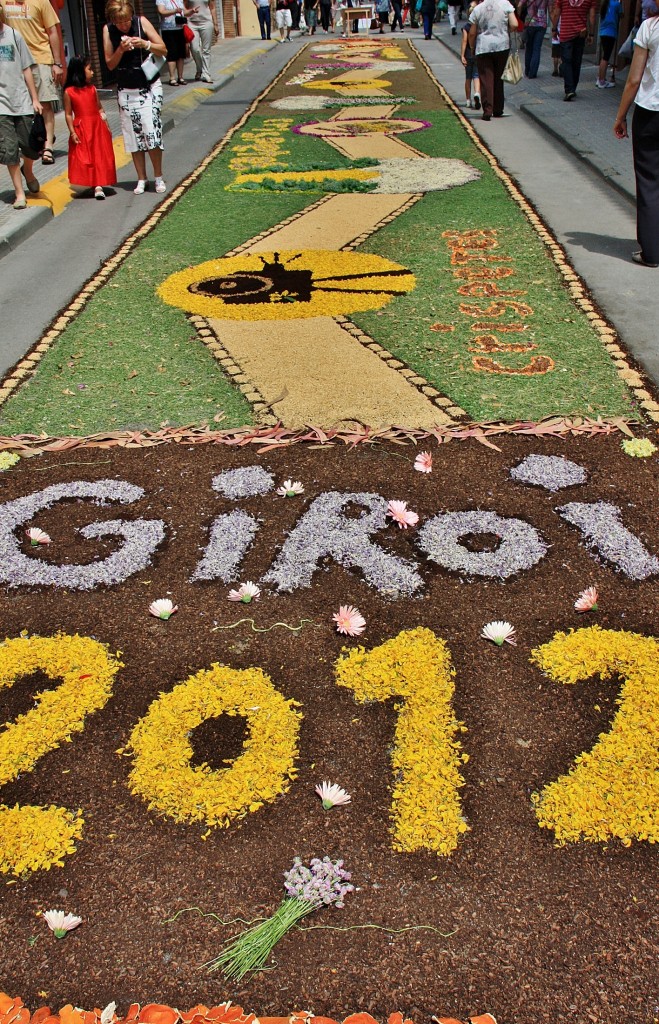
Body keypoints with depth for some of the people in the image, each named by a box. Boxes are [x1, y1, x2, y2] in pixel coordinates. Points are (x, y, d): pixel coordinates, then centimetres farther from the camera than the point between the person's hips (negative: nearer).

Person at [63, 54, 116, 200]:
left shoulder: (92, 89, 6)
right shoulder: (69, 92, -6)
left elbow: (100, 109, 11)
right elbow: (68, 114, -6)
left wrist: (106, 126, 6)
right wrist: (72, 132, -11)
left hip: (97, 127, 4)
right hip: (81, 129, -3)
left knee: (99, 157, 1)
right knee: (83, 159, 0)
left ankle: (98, 186, 3)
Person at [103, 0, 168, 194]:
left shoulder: (142, 22, -7)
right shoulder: (108, 30, -4)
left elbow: (163, 50, -4)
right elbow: (110, 64, -2)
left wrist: (145, 44, -20)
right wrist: (121, 49, -18)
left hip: (149, 88, -2)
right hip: (125, 90, 2)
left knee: (151, 132, -10)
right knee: (133, 137, 2)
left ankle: (158, 177, 4)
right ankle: (141, 179, 13)